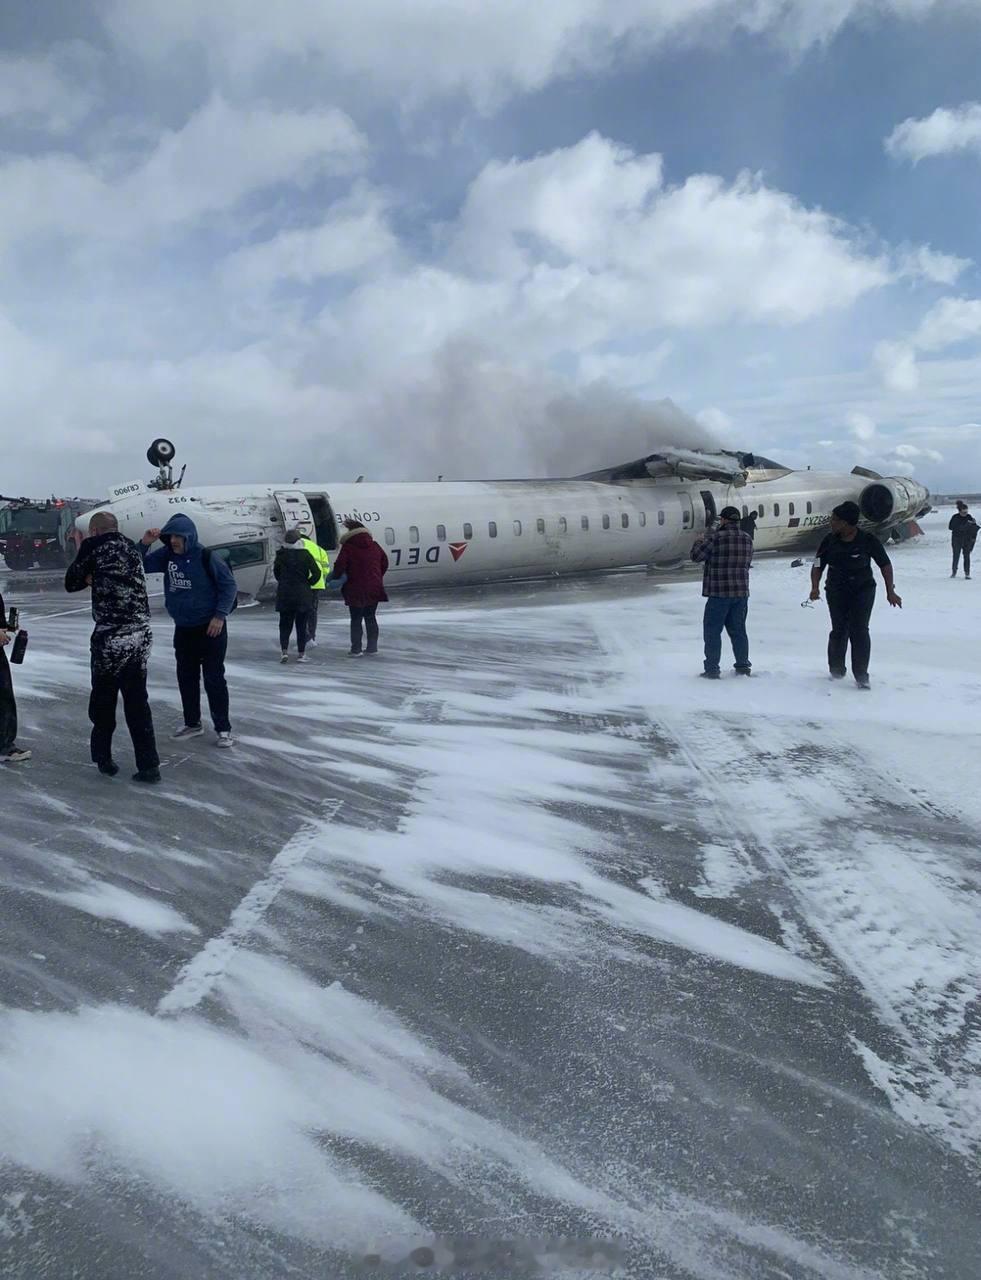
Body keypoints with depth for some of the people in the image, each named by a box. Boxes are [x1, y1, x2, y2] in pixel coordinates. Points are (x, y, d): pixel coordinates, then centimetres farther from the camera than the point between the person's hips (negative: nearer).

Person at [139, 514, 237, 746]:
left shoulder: (206, 557, -16)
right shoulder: (167, 555, 1)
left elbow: (229, 585, -12)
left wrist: (220, 615, -16)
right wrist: (144, 544, -10)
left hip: (210, 628, -6)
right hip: (182, 629, 6)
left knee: (214, 678, -3)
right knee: (186, 677, 13)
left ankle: (223, 728, 5)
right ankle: (192, 723, 27)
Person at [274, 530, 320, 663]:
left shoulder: (281, 554, -2)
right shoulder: (305, 554, -8)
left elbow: (276, 572, 8)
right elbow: (317, 573, -10)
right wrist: (307, 583, 3)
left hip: (284, 594, 2)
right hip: (303, 595, -1)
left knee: (284, 624, 10)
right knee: (301, 625, 7)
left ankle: (284, 651, -3)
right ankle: (301, 654, 8)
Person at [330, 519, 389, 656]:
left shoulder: (348, 547, -9)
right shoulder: (374, 546, 9)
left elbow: (340, 566, -15)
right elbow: (384, 563, 16)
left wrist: (334, 577, 4)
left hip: (356, 590, -5)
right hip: (374, 589, 5)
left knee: (356, 619, 3)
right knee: (370, 617, 15)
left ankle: (356, 649, 3)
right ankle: (372, 647, 17)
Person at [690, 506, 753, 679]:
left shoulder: (716, 537, -14)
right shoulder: (747, 539, 6)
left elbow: (696, 556, -8)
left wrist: (699, 541, 13)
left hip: (719, 593, -6)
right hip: (741, 593, 6)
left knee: (712, 631, 2)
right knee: (738, 630, 16)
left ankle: (712, 669, 1)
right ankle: (743, 666, 21)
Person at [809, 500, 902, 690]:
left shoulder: (868, 540, -12)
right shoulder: (830, 541, -5)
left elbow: (885, 564, -2)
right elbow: (818, 565, 1)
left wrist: (890, 592, -3)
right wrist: (815, 587, -16)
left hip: (863, 590, -2)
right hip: (836, 591, 2)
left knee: (859, 631, -9)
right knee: (839, 631, 1)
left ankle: (861, 676, -2)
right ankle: (837, 670, 22)